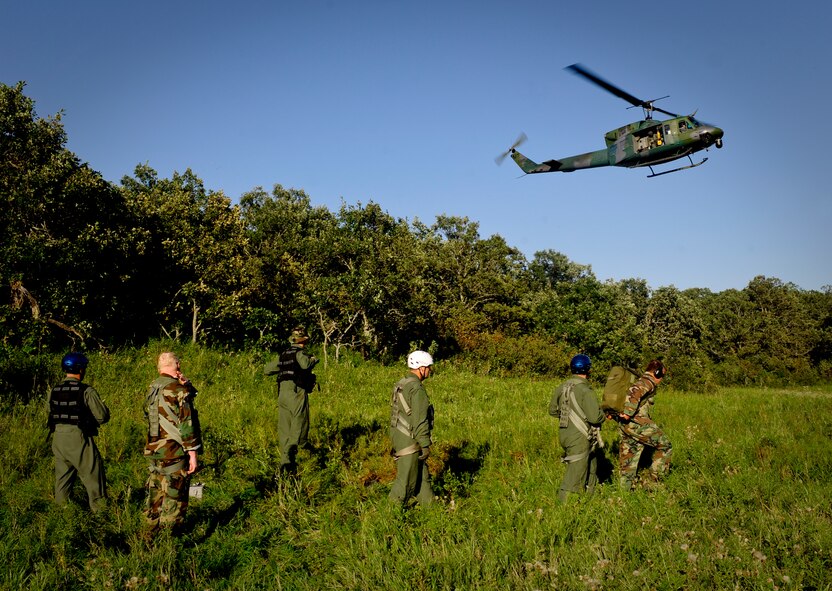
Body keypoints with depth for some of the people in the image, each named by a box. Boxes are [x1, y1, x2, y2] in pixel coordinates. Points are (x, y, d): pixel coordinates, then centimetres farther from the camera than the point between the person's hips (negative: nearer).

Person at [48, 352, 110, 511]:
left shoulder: (54, 391, 5)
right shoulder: (87, 391, -13)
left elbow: (51, 414, 12)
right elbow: (103, 416, -11)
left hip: (58, 438, 6)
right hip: (79, 439, -6)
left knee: (63, 475, 17)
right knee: (93, 474, 3)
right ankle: (100, 509, 5)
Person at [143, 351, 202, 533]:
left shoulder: (152, 389, 9)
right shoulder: (178, 390, -16)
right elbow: (186, 423, -19)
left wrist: (185, 384, 3)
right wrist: (193, 453, -16)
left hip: (153, 452, 8)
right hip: (174, 454, -8)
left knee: (155, 495, 18)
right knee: (174, 497, -1)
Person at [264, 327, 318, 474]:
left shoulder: (283, 355, 15)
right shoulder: (300, 353, -6)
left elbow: (267, 370, 23)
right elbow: (306, 364, -29)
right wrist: (314, 359, -8)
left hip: (283, 394, 6)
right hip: (297, 394, -6)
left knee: (284, 430, 10)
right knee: (299, 429, -4)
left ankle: (285, 462, 10)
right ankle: (289, 454, -25)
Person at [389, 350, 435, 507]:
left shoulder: (401, 385, 10)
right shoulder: (417, 389, -21)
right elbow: (420, 420, -22)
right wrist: (425, 445, -17)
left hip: (398, 436, 10)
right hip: (409, 441, -10)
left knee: (422, 475, 17)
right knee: (407, 479, 1)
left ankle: (429, 505, 24)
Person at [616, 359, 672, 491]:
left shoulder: (639, 380, 23)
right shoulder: (648, 382, -8)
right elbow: (633, 392, -26)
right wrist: (628, 413, -28)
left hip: (624, 424, 9)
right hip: (637, 424, -9)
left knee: (629, 455, 14)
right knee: (664, 445, 3)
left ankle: (626, 487, 18)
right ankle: (655, 479, 3)